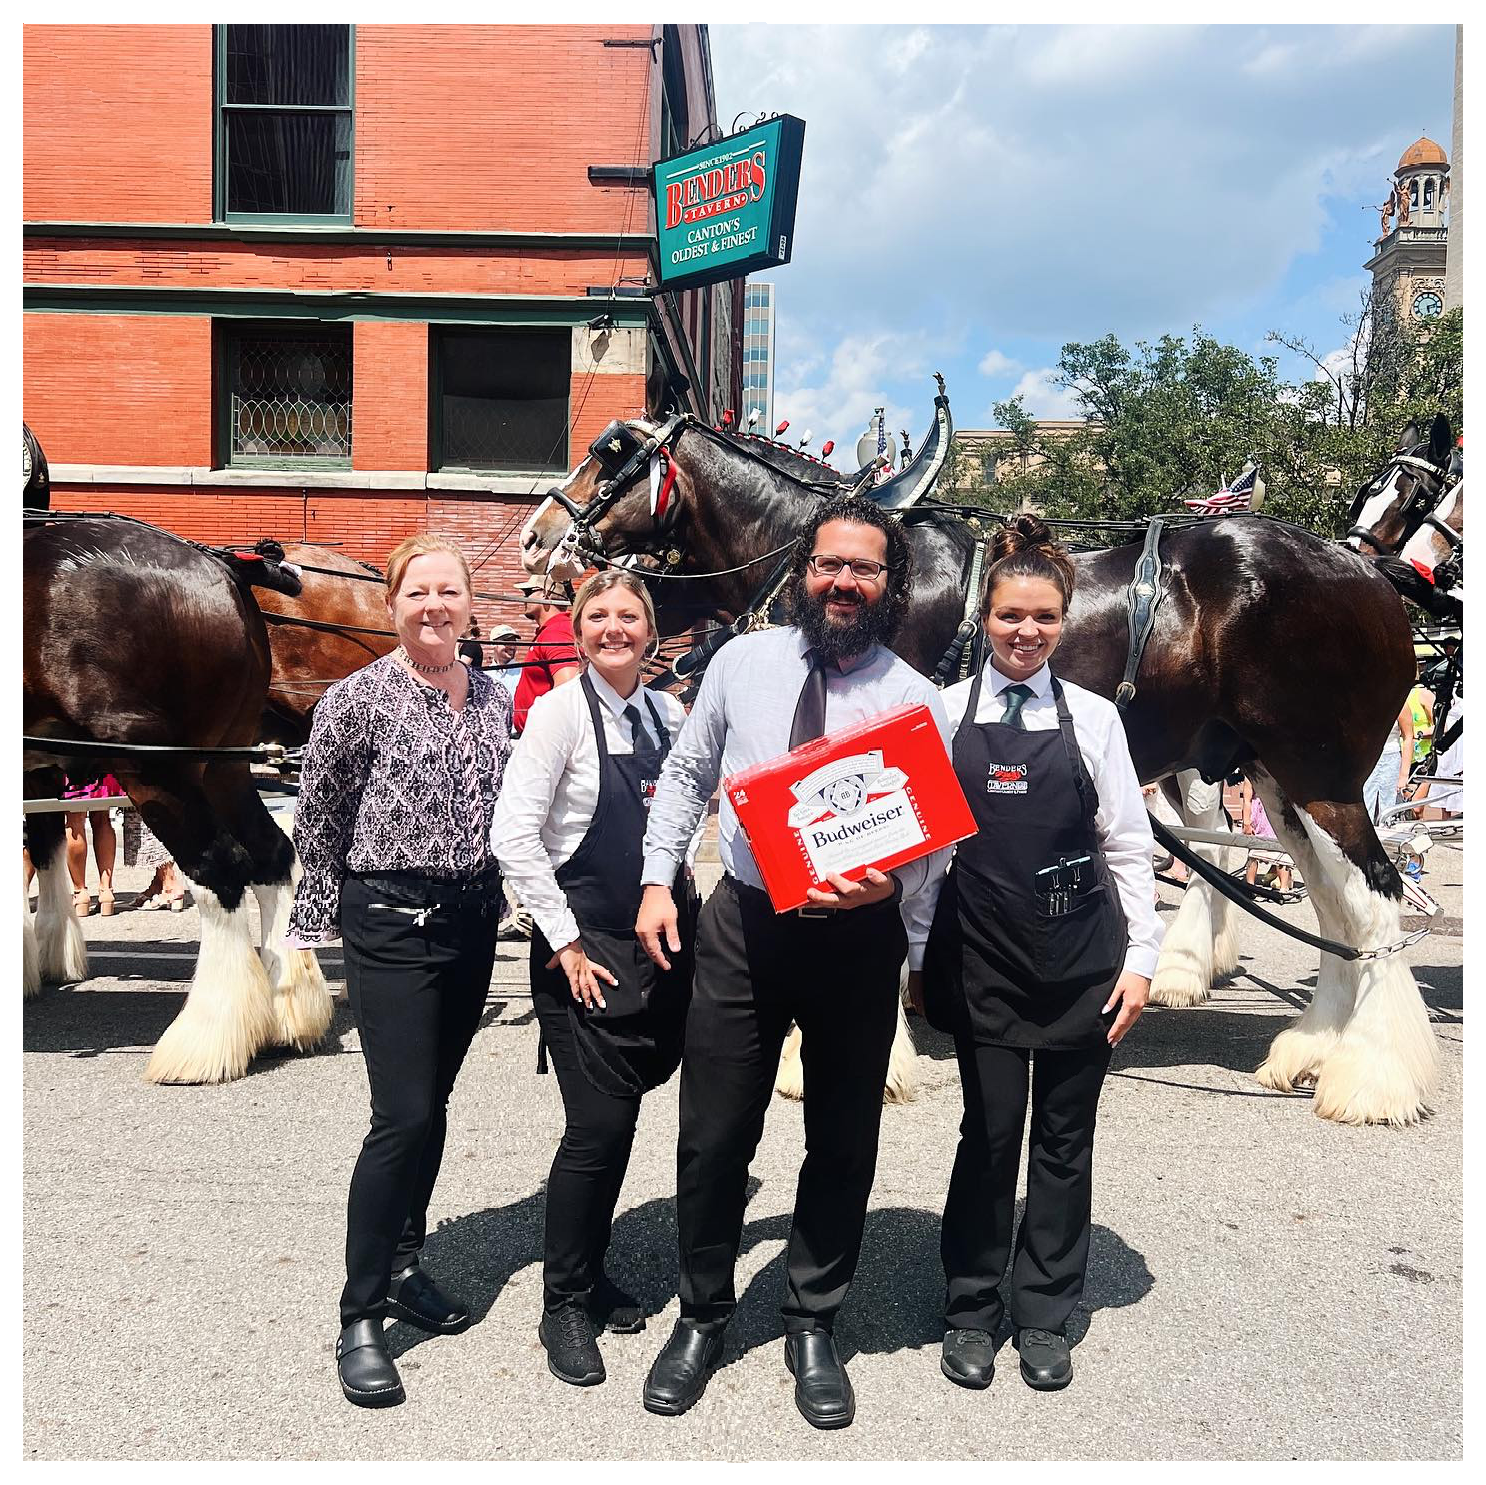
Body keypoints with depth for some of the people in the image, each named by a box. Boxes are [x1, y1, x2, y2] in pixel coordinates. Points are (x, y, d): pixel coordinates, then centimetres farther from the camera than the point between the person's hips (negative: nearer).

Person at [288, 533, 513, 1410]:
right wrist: (316, 925, 2)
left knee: (431, 1106, 15)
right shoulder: (360, 698, -9)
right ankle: (362, 1316, 7)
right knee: (404, 1117, -7)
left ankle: (403, 1264, 33)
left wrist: (502, 894, 14)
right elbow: (319, 821, -2)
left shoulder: (496, 699, 7)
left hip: (472, 921, 5)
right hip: (391, 920, -5)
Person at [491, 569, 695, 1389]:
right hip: (587, 950, -5)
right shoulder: (562, 712, -10)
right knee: (598, 1126, -4)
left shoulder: (668, 712, 7)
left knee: (620, 1121, 14)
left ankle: (591, 1272, 34)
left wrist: (682, 912, 9)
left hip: (658, 944, 6)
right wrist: (565, 942, -14)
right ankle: (563, 1305, 16)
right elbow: (513, 836, -15)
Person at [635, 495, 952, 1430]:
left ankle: (814, 1329, 35)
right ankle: (703, 1318, 32)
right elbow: (687, 775, 11)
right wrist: (658, 880, 3)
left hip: (860, 938, 0)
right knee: (713, 1138, 8)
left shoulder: (917, 700, -3)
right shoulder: (742, 662, 2)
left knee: (844, 1144, 13)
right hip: (745, 924, 1)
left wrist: (890, 883, -23)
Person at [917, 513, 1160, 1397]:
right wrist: (916, 957, 1)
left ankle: (1046, 1314, 28)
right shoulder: (944, 714, 0)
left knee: (1065, 1138, 10)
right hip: (984, 959, -1)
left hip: (1081, 958, 1)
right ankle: (972, 1310, 25)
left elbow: (1128, 845, 3)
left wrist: (1141, 957, -1)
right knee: (990, 1134, 6)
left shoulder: (1093, 717, 1)